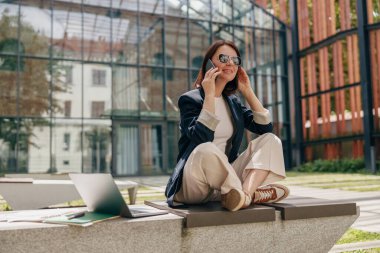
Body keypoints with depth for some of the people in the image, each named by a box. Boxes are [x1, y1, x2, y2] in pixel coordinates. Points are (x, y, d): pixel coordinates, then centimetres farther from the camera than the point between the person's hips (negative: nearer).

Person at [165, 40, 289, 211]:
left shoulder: (233, 102, 14)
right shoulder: (189, 99, -6)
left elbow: (266, 128, 3)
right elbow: (201, 138, -24)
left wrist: (248, 92, 2)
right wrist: (209, 95, -20)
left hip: (226, 177, 7)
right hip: (194, 184, -6)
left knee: (270, 140, -8)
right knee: (206, 150, -39)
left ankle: (245, 194, -33)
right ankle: (252, 195, -20)